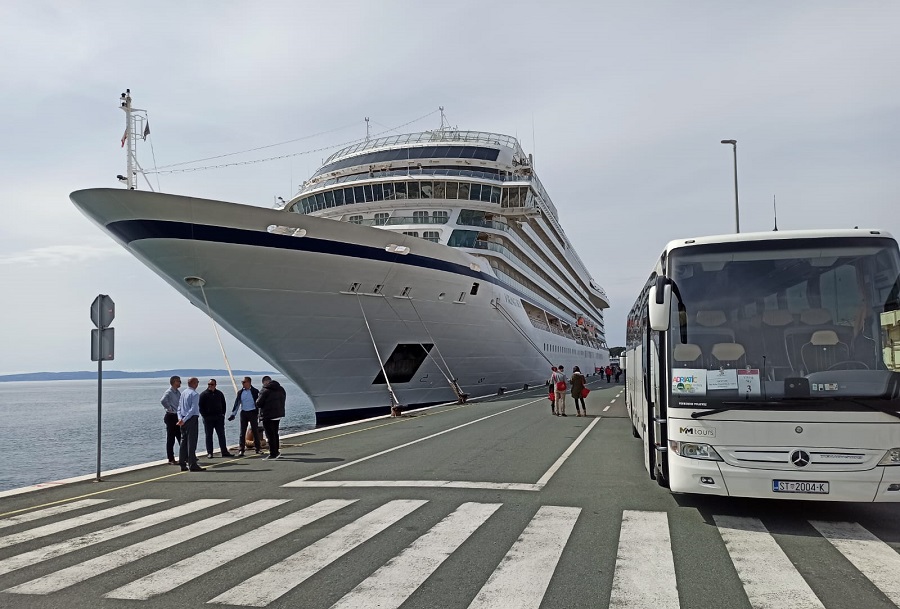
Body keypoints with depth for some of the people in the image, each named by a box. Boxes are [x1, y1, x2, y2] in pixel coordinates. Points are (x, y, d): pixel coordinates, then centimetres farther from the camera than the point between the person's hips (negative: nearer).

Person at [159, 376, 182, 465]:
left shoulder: (178, 392, 12)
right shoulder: (169, 392, -14)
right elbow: (163, 401, -33)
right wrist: (169, 408, -22)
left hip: (178, 417, 8)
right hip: (171, 417, -8)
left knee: (181, 437, 13)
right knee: (171, 439, -1)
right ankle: (171, 459, 5)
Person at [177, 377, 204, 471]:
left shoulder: (183, 393, 12)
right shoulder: (195, 394, -11)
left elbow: (179, 407, 10)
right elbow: (193, 409, -19)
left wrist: (180, 418, 0)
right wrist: (184, 420, -18)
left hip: (184, 420, 8)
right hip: (192, 419, -8)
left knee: (184, 442, 11)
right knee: (191, 442, -6)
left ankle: (182, 464, 14)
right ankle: (192, 465, -5)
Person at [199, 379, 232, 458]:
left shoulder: (219, 394, 10)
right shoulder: (203, 395, 0)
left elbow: (223, 405, 16)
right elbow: (200, 407, -2)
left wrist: (222, 414, 4)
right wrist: (205, 416, -11)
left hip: (219, 418, 3)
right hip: (208, 418, -3)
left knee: (221, 435, 3)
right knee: (209, 436, 2)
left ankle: (224, 451, 6)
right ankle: (209, 453, 6)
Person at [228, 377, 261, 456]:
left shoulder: (255, 391, -5)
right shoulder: (240, 392, 6)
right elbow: (237, 403, 10)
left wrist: (259, 414, -7)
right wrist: (233, 414, 6)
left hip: (252, 412, -3)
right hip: (243, 413, 3)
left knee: (255, 431, 3)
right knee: (242, 432, 1)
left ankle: (257, 448, 12)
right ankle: (241, 450, 3)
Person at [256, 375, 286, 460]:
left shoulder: (265, 391, -16)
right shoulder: (281, 389, 8)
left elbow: (258, 404, -16)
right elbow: (283, 401, 15)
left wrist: (257, 400, 5)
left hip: (268, 416, -8)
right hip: (279, 414, 8)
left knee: (270, 435, 0)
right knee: (275, 433, 20)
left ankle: (273, 454, 1)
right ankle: (277, 451, 26)